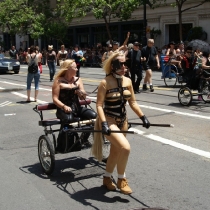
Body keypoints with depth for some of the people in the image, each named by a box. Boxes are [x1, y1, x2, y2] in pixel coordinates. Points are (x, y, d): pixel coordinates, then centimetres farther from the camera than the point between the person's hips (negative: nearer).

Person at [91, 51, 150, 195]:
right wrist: (104, 123, -28)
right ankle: (121, 180, 1)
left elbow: (133, 102, 8)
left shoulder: (127, 81, 1)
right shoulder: (105, 83, -16)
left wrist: (143, 117, 1)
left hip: (122, 121, 7)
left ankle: (107, 178, 38)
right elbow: (99, 105, -18)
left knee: (115, 151, 17)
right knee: (125, 147, -21)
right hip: (109, 121, -6)